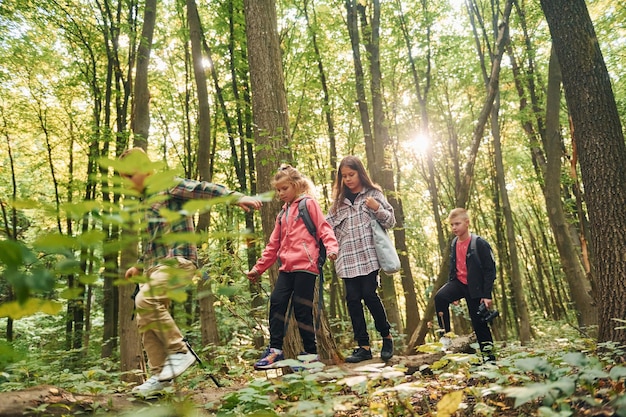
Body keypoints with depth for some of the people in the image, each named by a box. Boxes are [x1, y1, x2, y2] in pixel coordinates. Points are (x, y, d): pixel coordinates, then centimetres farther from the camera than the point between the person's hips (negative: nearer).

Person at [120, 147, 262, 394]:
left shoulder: (169, 186, -2)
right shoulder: (146, 201, 23)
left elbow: (204, 189, -17)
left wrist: (237, 198, -32)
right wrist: (139, 267, 31)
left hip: (178, 261, -9)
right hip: (156, 265, 9)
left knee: (145, 300, -28)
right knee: (146, 321, 5)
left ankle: (180, 351, -15)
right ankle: (160, 374, 14)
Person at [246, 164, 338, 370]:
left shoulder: (309, 203, 3)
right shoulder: (283, 213, 23)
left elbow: (323, 227, -7)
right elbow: (273, 244, 24)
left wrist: (331, 247, -25)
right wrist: (259, 267, 22)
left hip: (305, 265, -6)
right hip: (287, 267, 7)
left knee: (301, 308, -4)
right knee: (277, 302, -5)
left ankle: (311, 352, 10)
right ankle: (275, 350, 3)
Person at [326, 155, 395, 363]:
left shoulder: (373, 194, 7)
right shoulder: (339, 201, 16)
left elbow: (390, 221, 4)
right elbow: (328, 227, 11)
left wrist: (377, 209, -12)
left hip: (369, 255, -3)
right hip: (348, 258, 4)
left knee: (369, 295, -8)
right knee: (353, 299, 0)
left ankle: (387, 336, 16)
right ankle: (363, 347, 9)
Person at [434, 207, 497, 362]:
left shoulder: (480, 244, -14)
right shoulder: (454, 245, 5)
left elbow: (490, 270, -13)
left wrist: (487, 294, -15)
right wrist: (452, 290, 14)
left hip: (475, 287, -4)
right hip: (459, 282, 5)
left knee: (478, 321, 3)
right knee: (440, 297, -23)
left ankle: (488, 353, 21)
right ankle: (445, 334, -13)